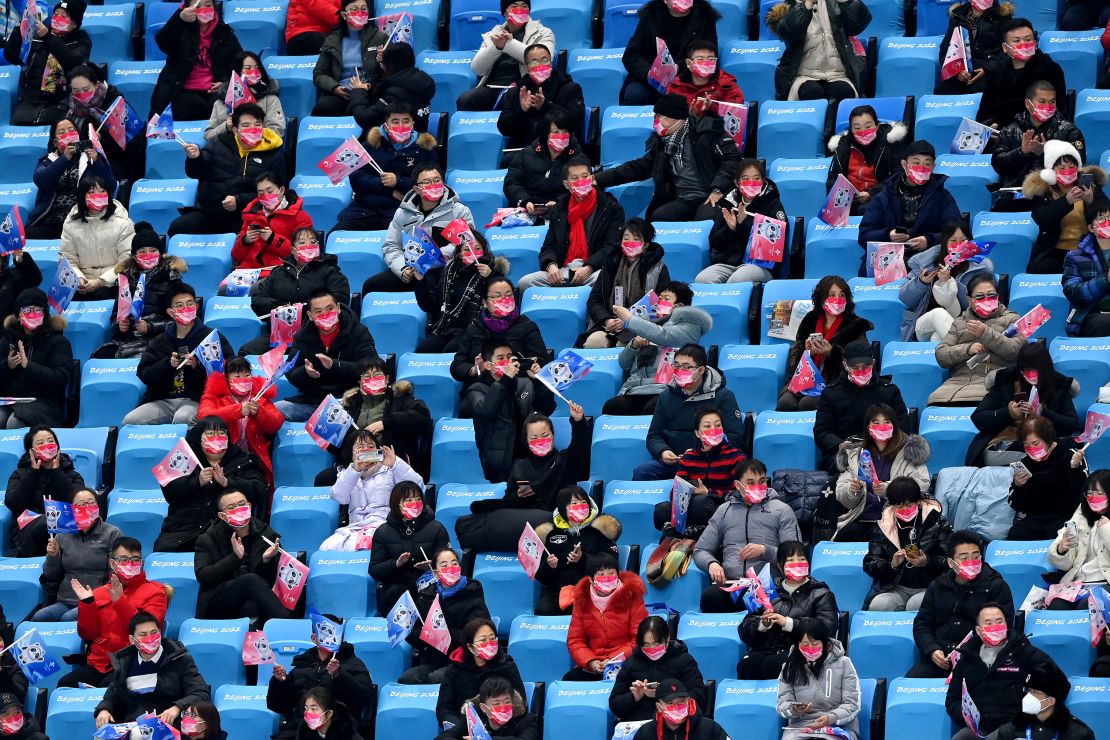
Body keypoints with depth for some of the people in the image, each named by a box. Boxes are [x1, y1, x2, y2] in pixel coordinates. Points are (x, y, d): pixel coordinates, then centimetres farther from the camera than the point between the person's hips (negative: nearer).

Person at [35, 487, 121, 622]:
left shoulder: (112, 534, 6)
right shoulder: (62, 536, 16)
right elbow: (51, 576, 20)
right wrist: (52, 557, 0)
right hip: (65, 602, 3)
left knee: (68, 618, -34)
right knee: (38, 617, -26)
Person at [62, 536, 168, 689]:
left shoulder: (154, 593, 6)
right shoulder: (99, 593, 19)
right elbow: (88, 634, 13)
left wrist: (120, 601, -17)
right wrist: (86, 604, -1)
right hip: (99, 664, 4)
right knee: (65, 684, -23)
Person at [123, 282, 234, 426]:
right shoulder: (159, 342, 18)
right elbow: (144, 374, 8)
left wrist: (197, 365, -17)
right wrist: (168, 364, -9)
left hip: (195, 400, -4)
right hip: (162, 401, 4)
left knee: (182, 419, -38)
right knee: (130, 421, -22)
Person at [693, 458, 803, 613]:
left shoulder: (782, 510, 15)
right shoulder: (725, 510, 23)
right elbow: (700, 551, 23)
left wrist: (764, 551, -11)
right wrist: (711, 564, 0)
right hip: (730, 582, 2)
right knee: (710, 596, -35)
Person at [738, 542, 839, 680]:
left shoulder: (820, 594, 15)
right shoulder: (769, 591, 24)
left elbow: (827, 627, -4)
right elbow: (744, 629, 17)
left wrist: (788, 623, -11)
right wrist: (762, 624, -6)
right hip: (765, 650, 3)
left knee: (771, 665, -35)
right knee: (746, 665, -31)